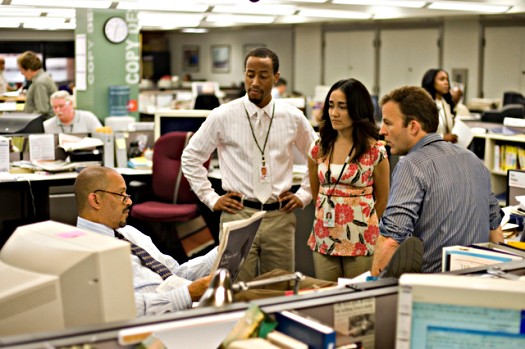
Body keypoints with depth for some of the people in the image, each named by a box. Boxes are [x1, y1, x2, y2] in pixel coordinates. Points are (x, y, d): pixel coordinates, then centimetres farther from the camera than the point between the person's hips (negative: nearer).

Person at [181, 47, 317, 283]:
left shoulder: (293, 118, 5)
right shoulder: (223, 117, -2)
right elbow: (191, 157, 7)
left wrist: (304, 195, 10)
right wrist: (212, 199, 2)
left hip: (279, 217, 2)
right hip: (238, 214, -2)